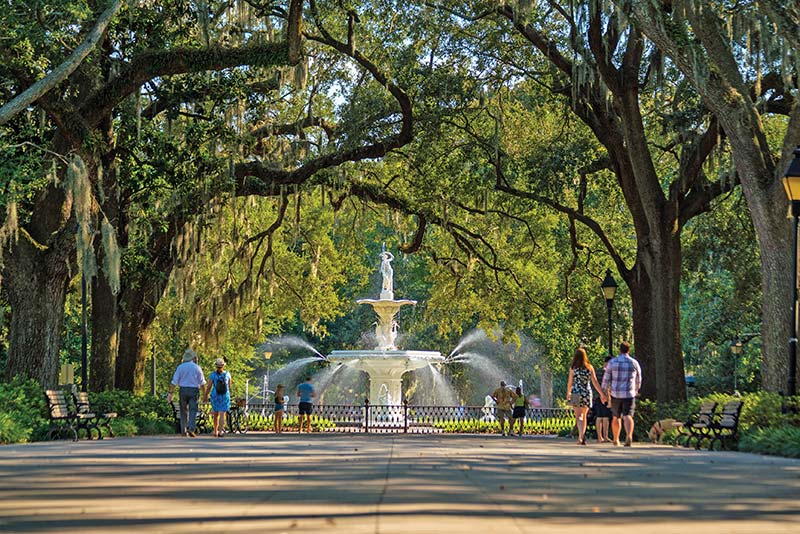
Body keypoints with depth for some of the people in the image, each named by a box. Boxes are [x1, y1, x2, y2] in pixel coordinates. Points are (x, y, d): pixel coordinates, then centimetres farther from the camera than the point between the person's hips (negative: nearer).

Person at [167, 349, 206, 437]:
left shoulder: (180, 367, 0)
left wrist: (170, 393, -3)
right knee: (193, 411, -5)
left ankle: (183, 431, 14)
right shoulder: (197, 368, -1)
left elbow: (174, 382, -4)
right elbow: (202, 382, -1)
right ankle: (191, 428, -25)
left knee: (184, 411, 13)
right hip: (194, 391, -2)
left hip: (183, 391, 2)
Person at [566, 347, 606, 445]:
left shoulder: (573, 368, -5)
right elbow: (595, 382, -1)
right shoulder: (589, 367, 1)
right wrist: (602, 394, 3)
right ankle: (582, 437, 17)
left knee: (579, 416, -4)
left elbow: (570, 383, 1)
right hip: (587, 393, 3)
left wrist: (568, 393, 18)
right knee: (584, 415, 16)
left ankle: (581, 435, -26)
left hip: (576, 393, -3)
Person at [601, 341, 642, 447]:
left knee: (616, 417, 17)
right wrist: (636, 389, 34)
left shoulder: (612, 362, -1)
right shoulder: (634, 363, 1)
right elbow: (638, 379, 14)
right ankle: (629, 436, -34)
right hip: (629, 394, -1)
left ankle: (616, 440, 27)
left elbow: (606, 379, 0)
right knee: (628, 416, -9)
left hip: (615, 394, 1)